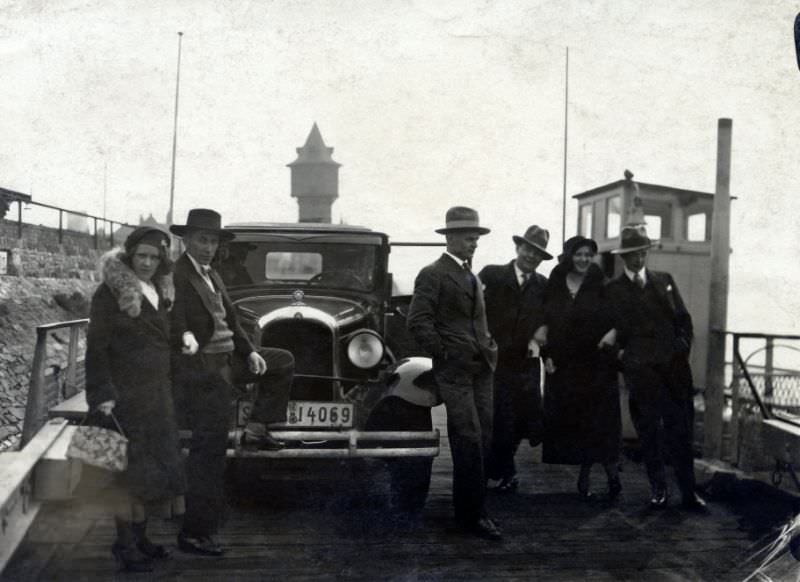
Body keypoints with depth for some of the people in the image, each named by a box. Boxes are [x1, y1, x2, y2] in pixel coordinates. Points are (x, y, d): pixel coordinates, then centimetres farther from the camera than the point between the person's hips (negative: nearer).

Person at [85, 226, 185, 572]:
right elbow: (96, 347, -14)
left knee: (154, 466, 13)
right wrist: (102, 395, -20)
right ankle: (124, 543, 11)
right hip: (125, 394, -7)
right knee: (132, 470, -2)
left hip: (157, 393, 7)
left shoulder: (158, 291, 11)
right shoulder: (111, 292, -11)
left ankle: (140, 537, 26)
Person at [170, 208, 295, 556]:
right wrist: (186, 337, -45)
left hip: (227, 360, 9)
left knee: (283, 362, 19)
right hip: (200, 369, -9)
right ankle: (195, 533, 1)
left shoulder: (212, 276, 16)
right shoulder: (176, 275, -12)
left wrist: (250, 352, 9)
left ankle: (255, 430, 15)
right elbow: (175, 318, -26)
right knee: (209, 451, -7)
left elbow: (230, 320, 19)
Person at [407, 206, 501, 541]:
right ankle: (473, 515, -2)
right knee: (469, 441, -9)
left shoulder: (471, 275, 20)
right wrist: (442, 354, -12)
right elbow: (418, 321, -15)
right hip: (455, 371, -8)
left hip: (481, 368, 8)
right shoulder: (433, 275, -7)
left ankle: (467, 508, 19)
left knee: (482, 440, 8)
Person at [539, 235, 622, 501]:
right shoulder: (554, 287, 5)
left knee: (597, 421, -4)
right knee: (570, 421, 5)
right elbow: (544, 323, 9)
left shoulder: (602, 287, -1)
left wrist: (614, 332, -16)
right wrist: (546, 355, 0)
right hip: (562, 365, 3)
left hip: (597, 363, -3)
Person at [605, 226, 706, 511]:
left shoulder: (665, 280, 14)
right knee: (649, 431, 3)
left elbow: (683, 318, 14)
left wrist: (683, 349, 3)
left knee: (680, 429, 1)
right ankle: (658, 489, 12)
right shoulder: (613, 289, 6)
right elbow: (616, 330, 6)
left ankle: (688, 492, 6)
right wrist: (624, 353, -5)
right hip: (640, 368, -2)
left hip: (674, 364, 2)